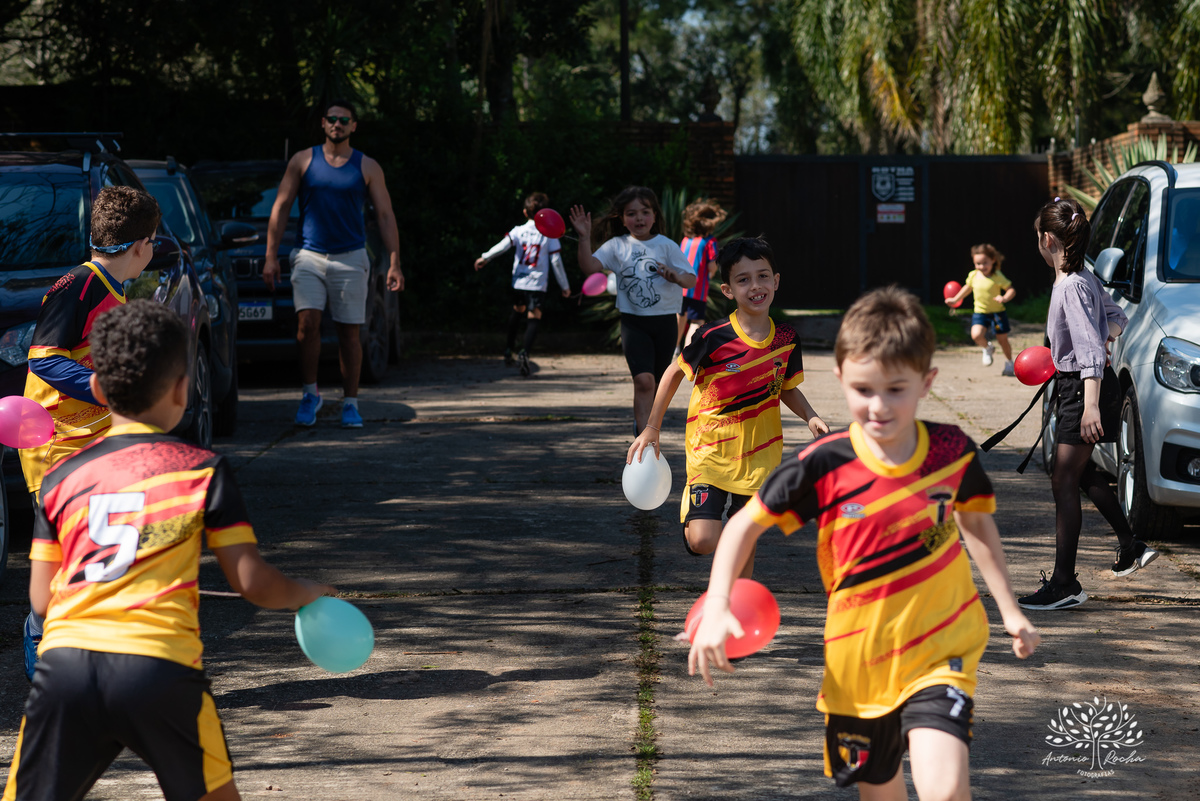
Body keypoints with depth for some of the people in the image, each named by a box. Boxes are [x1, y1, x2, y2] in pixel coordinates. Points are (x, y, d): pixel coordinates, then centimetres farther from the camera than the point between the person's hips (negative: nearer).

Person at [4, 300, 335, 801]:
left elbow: (41, 599, 15)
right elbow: (253, 584, 5)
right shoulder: (204, 470, 7)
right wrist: (305, 592, 26)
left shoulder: (62, 477, 15)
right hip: (161, 665, -2)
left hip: (64, 660, 2)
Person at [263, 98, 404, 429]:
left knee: (349, 332, 1)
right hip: (309, 256, 0)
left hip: (350, 259, 0)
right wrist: (271, 256, -1)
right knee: (307, 322, -14)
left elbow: (385, 216, 5)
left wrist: (394, 263, -4)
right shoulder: (303, 161, 6)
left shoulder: (367, 167, 6)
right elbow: (280, 208, 7)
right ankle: (310, 394, 1)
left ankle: (350, 403, 9)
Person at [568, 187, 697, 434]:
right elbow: (589, 266, -10)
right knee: (644, 379, -18)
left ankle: (642, 425, 36)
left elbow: (692, 280, -1)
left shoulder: (667, 246, 1)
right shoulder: (617, 246, 2)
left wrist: (676, 276, -22)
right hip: (633, 323, -2)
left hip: (664, 321, 2)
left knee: (657, 382, 13)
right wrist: (584, 238, -22)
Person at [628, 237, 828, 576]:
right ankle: (691, 517, 21)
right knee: (703, 542, -15)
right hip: (710, 449, -4)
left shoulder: (786, 339, -3)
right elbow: (674, 373, -1)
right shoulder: (713, 337, -17)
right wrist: (652, 428, -1)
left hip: (758, 455, 4)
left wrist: (810, 417, -6)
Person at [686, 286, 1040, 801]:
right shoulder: (823, 468, -14)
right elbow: (746, 523, -3)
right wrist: (716, 609, -15)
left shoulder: (953, 452, -8)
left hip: (939, 655, -1)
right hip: (858, 661, 1)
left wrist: (1010, 609, 13)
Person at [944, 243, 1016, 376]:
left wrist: (1005, 298, -33)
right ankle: (988, 349, 13)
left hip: (997, 312, -3)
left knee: (1002, 339, 7)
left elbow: (1012, 290, -13)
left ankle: (1009, 364, 33)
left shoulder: (997, 277, -13)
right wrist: (955, 300, 24)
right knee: (976, 335, -22)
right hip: (980, 313, 3)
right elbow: (967, 288, 20)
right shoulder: (973, 275, 0)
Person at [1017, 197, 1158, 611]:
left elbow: (1091, 350, -27)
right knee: (1082, 473, 23)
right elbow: (1116, 319, 21)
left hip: (1084, 388, -10)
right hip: (1073, 387, 10)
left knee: (1063, 482, -7)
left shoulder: (1072, 287, -22)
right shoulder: (1084, 279, 7)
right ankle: (1131, 547, 36)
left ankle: (1065, 584, -6)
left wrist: (1091, 405, -32)